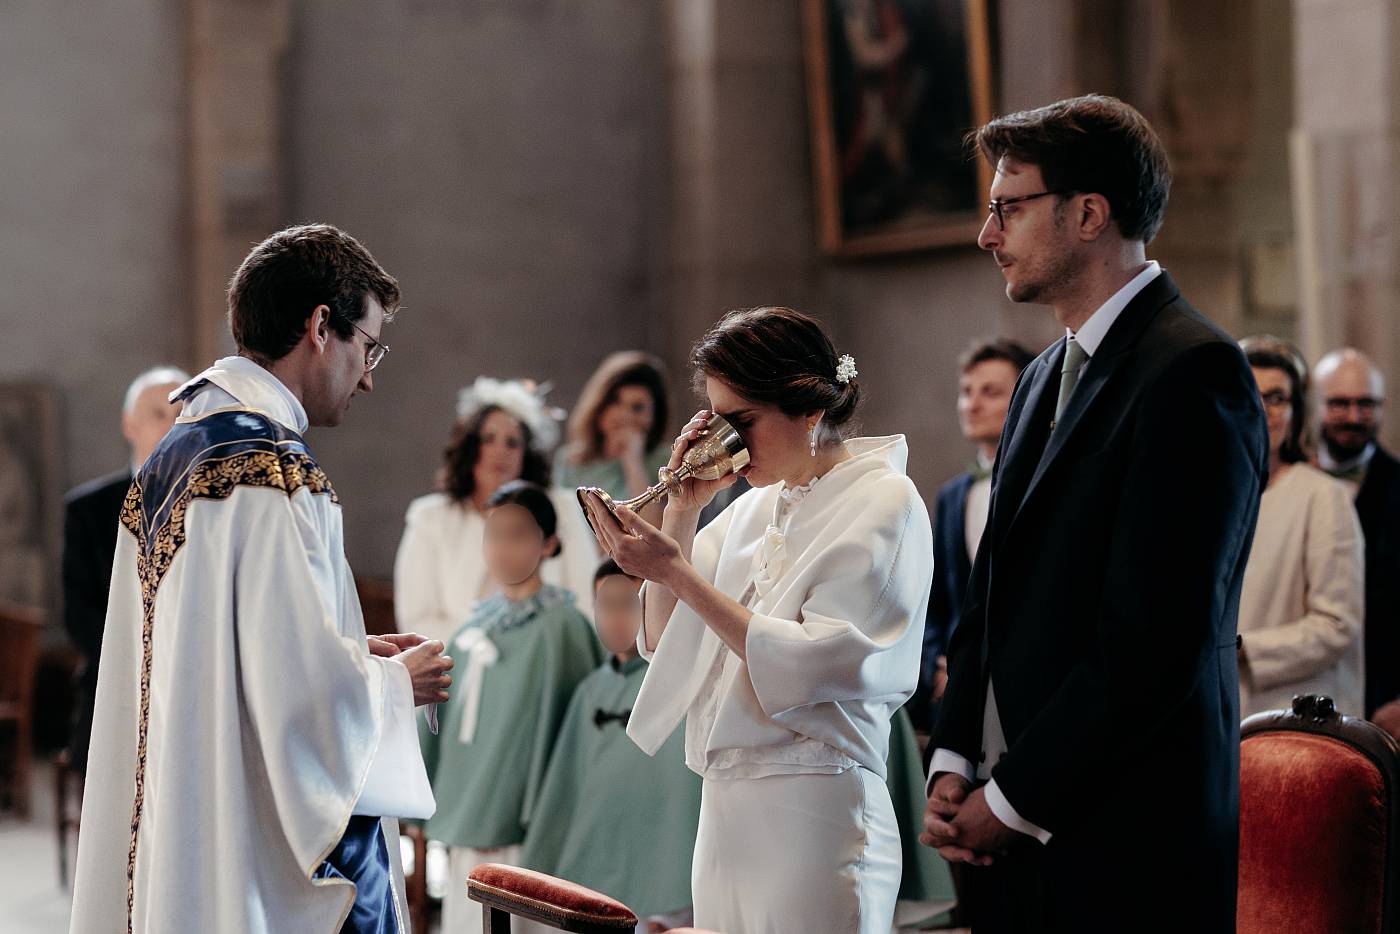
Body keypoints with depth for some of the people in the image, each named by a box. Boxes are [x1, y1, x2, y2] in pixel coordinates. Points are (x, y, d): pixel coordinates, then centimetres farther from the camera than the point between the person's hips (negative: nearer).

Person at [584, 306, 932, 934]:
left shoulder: (883, 502, -7)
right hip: (725, 805, 7)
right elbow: (662, 640, 13)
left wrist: (676, 571, -18)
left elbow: (811, 665, -18)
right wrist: (683, 506, 4)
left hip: (812, 809, -7)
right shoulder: (756, 506, 14)